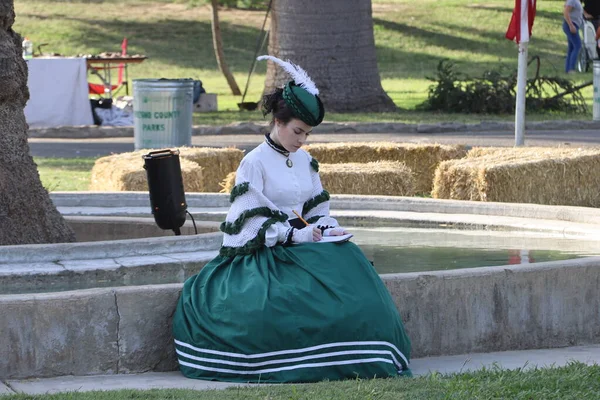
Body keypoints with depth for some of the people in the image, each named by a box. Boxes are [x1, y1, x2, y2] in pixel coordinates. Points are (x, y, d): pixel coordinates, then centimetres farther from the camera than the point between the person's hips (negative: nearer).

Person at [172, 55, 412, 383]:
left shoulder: (305, 162, 14)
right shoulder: (254, 164, -6)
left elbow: (317, 210, 20)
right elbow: (250, 225, -10)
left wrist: (327, 229, -3)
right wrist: (296, 235, -17)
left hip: (300, 243, 6)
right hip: (262, 254, -6)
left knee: (348, 262, -22)